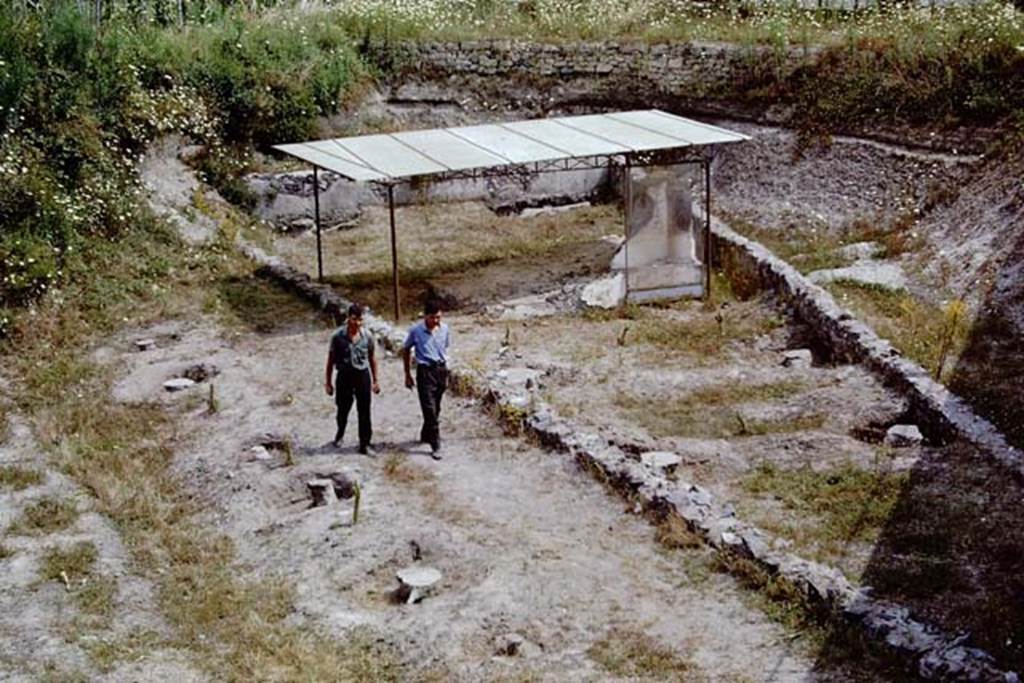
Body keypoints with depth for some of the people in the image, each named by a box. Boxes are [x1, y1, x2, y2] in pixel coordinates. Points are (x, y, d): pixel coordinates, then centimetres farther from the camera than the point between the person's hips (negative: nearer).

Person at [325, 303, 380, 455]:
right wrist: (328, 381, 2)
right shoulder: (338, 336, -10)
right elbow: (331, 359, -1)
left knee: (364, 412, 0)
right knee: (343, 409, 14)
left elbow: (372, 358, 6)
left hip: (362, 375, 1)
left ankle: (364, 445, 10)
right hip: (344, 375, 0)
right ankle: (340, 433, 44)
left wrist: (375, 380, 10)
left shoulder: (367, 336, -6)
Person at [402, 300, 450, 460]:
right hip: (425, 371, -4)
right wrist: (408, 375, 6)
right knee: (429, 409, -8)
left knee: (436, 409, 15)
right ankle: (435, 446, -5)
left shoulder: (444, 329, 0)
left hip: (441, 370, 4)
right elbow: (406, 351, 5)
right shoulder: (415, 331, -9)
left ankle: (426, 435, 37)